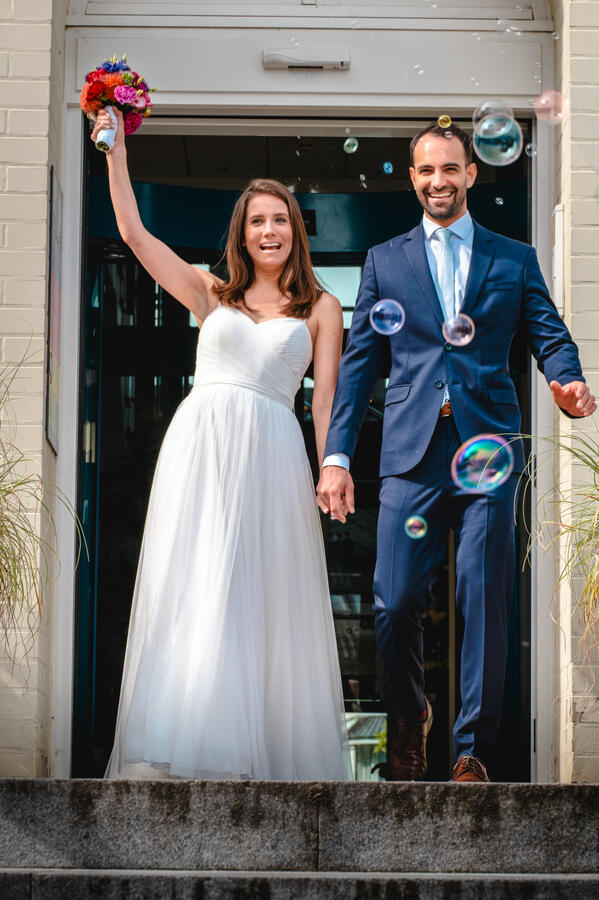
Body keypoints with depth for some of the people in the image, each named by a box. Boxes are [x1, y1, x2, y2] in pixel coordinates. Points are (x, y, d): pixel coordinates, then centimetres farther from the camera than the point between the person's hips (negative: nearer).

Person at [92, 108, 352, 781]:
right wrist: (116, 153, 9)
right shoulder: (211, 294, 16)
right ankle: (186, 754, 0)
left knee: (262, 600, -2)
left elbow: (325, 400, 6)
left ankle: (265, 748, 3)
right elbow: (133, 233, 12)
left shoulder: (320, 309, 13)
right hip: (197, 447, 1)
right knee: (189, 595, -3)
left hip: (270, 454, -1)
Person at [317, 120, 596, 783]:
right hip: (412, 452, 0)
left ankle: (473, 750, 8)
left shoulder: (514, 259, 14)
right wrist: (336, 457, 4)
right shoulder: (384, 261, 15)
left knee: (484, 603, -3)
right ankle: (408, 718, 23)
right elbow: (358, 362, 12)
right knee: (394, 605, -4)